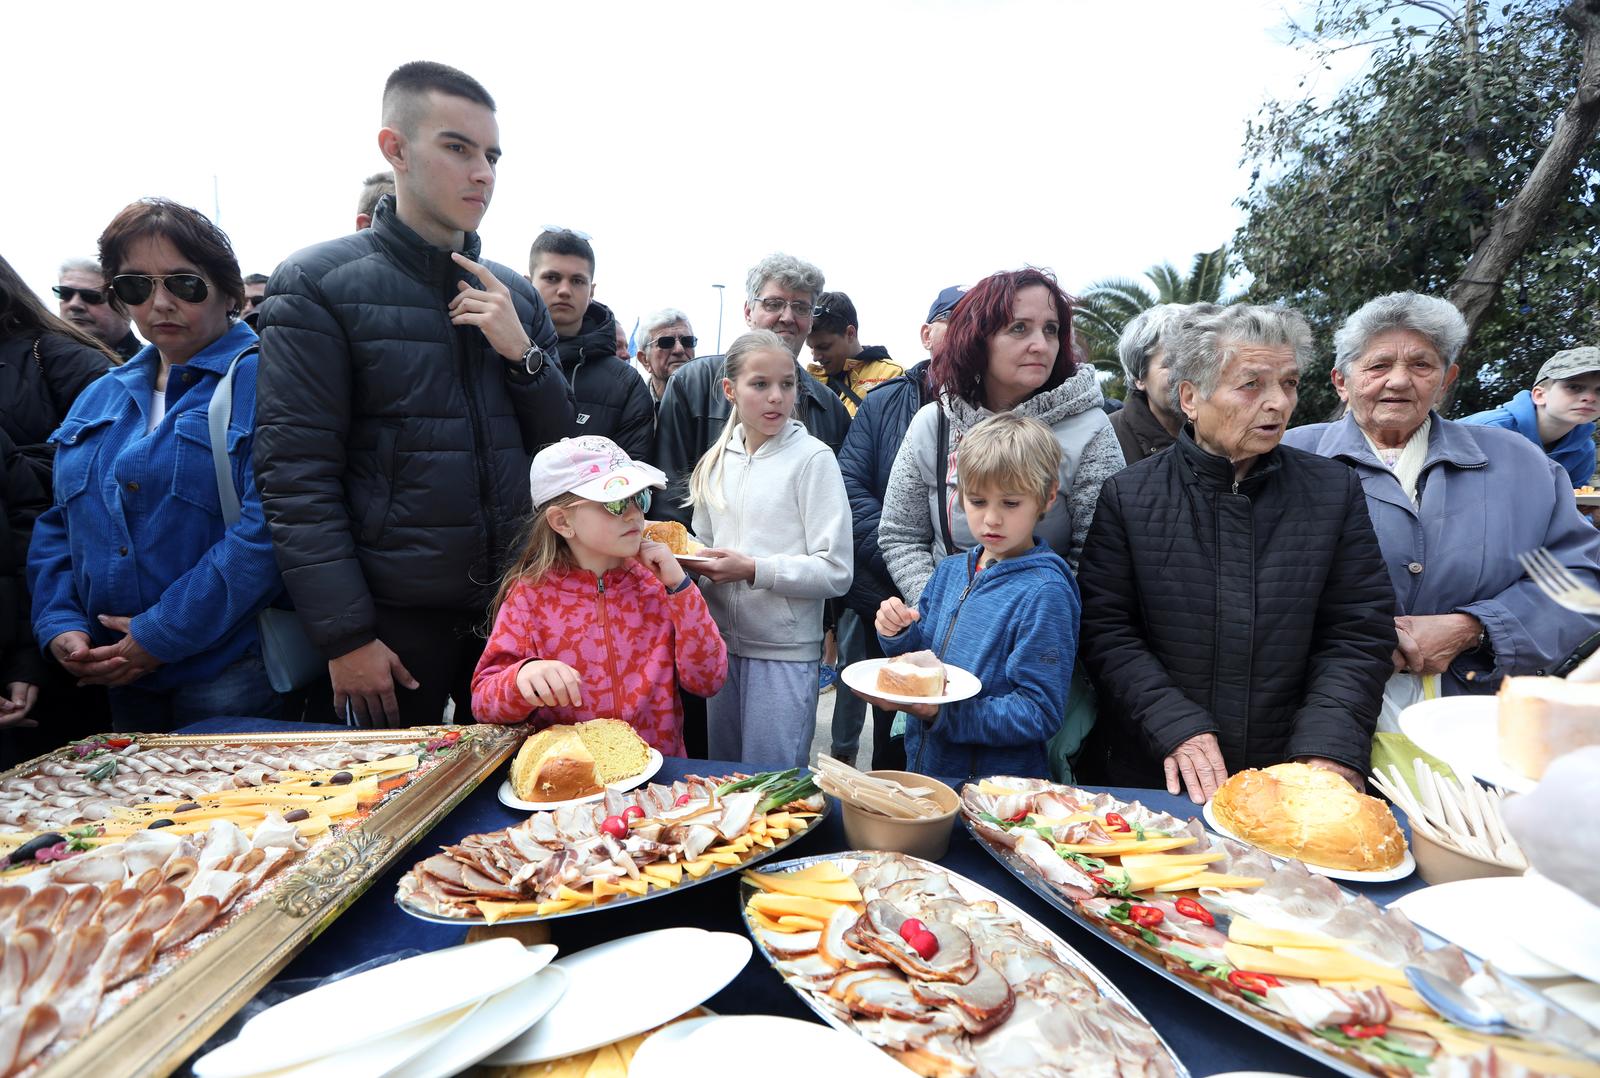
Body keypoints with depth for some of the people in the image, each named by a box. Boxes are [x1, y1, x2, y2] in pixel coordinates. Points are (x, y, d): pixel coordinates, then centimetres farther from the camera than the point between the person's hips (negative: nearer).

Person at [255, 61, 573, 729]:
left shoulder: (516, 296, 9)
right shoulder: (317, 285, -5)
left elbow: (560, 449, 10)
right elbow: (296, 476, -10)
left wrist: (522, 353, -7)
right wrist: (345, 637, -13)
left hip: (514, 609, 4)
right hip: (391, 620, -4)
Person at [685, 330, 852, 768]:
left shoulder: (812, 459, -10)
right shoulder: (716, 460, 7)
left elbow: (835, 572, -14)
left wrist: (753, 569, -22)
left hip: (784, 653, -5)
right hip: (722, 643, 6)